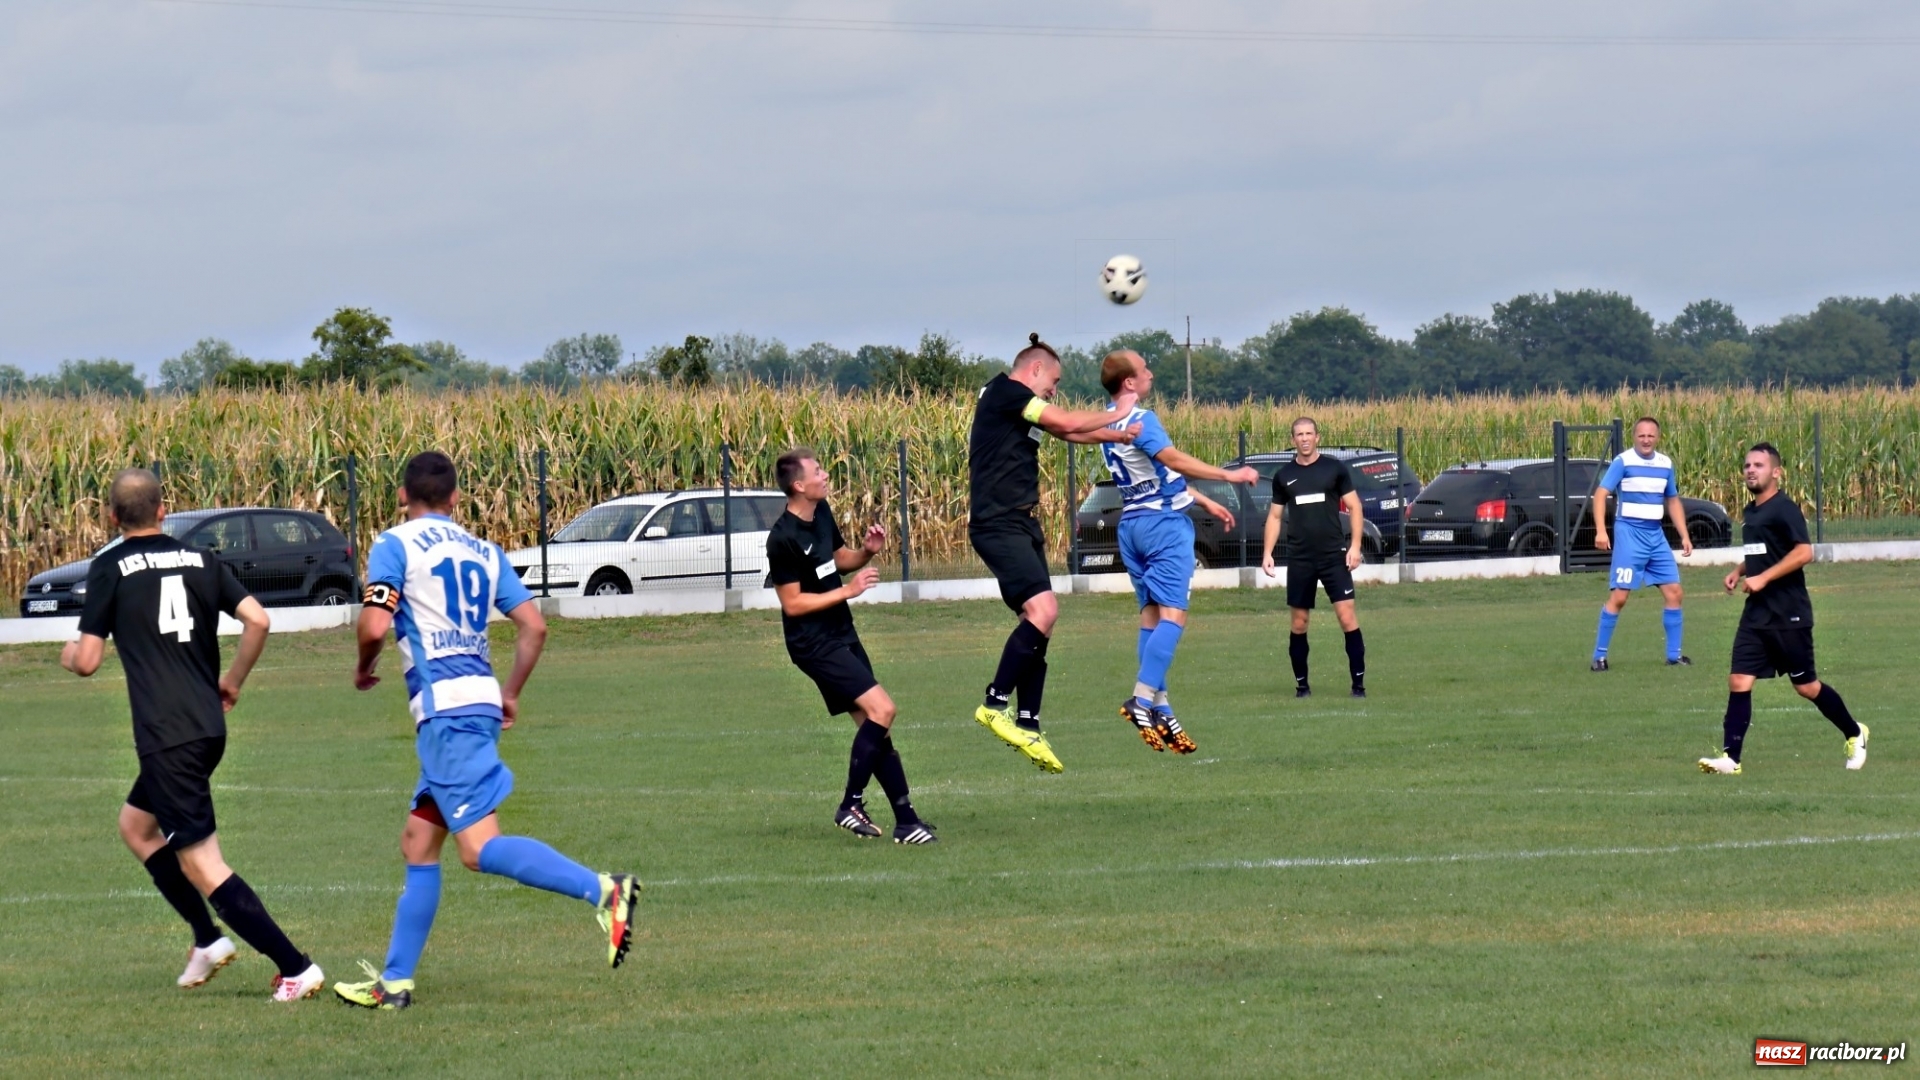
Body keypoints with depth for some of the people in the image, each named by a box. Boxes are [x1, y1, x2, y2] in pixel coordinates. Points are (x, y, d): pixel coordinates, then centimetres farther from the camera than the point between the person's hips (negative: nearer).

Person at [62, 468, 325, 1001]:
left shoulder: (110, 568, -4)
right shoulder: (201, 561, 9)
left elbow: (87, 660, -6)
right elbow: (257, 620, 0)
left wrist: (68, 654, 18)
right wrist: (233, 681, 16)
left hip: (166, 735, -7)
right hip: (209, 729, 7)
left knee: (200, 862, -6)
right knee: (136, 825, 28)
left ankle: (296, 968, -13)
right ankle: (207, 938, 22)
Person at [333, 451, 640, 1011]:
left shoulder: (395, 545, -1)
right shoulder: (484, 552, 17)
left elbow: (374, 626, -12)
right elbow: (533, 626, 11)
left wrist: (363, 670, 9)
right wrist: (511, 695, 22)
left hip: (444, 707, -8)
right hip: (481, 698, 8)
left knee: (480, 848, -16)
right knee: (418, 844, 14)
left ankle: (603, 891, -30)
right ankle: (394, 981, 15)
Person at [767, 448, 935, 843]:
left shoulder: (822, 513, 7)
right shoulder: (783, 539, -19)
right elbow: (792, 603, -17)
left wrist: (866, 551, 2)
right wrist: (846, 591, -18)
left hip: (841, 636, 9)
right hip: (814, 644, -9)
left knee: (872, 724, 7)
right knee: (881, 709, -18)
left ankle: (906, 822, 9)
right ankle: (851, 806, -9)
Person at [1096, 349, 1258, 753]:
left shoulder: (1111, 424, 15)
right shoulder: (1140, 420, -15)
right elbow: (1173, 459, -29)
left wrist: (1204, 501, 25)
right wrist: (1228, 475, -28)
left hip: (1132, 521, 10)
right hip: (1164, 522, -10)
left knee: (1151, 615, 9)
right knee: (1172, 615, -12)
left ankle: (1159, 708, 6)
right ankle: (1143, 700, -24)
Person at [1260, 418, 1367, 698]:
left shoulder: (1335, 469, 1)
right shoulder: (1283, 475, 8)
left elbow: (1354, 507, 3)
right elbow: (1275, 516, 14)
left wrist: (1355, 545, -7)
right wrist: (1267, 553, 4)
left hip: (1333, 556, -2)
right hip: (1299, 559, 2)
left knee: (1347, 616, -10)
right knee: (1299, 623, 4)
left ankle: (1359, 682, -6)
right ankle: (1301, 683, 15)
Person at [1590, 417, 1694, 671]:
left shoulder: (1666, 464, 9)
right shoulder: (1623, 461, -8)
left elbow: (1673, 501, 21)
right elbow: (1601, 493, -13)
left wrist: (1684, 536, 14)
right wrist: (1601, 531, -24)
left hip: (1656, 535, 6)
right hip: (1630, 533, -6)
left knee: (1673, 592, 3)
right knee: (1619, 596, -10)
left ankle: (1674, 655, 14)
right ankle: (1599, 656, -2)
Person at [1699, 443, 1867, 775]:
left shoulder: (1784, 509, -13)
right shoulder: (1750, 512, 13)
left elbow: (1804, 552, -23)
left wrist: (1763, 578, -24)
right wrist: (1738, 572, 10)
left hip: (1789, 615, -8)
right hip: (1756, 614, 8)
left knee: (1806, 686, 4)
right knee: (1739, 681, -5)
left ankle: (1855, 735, 25)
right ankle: (1731, 758, -7)